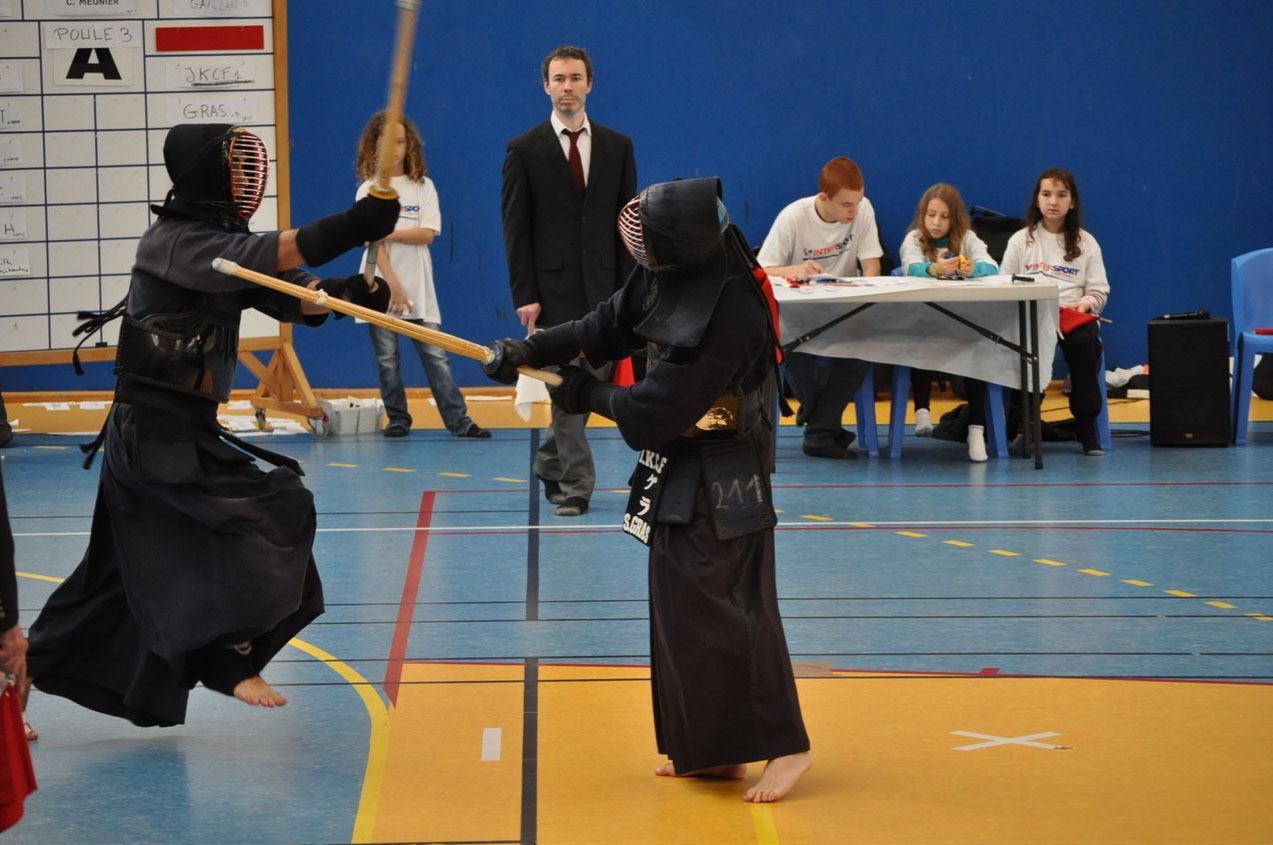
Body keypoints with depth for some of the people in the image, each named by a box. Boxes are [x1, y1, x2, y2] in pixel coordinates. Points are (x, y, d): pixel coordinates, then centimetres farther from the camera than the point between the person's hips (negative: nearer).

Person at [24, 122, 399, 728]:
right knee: (273, 509, -17)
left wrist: (347, 292, -17)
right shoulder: (170, 242, -13)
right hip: (156, 436, -9)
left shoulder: (220, 242, 13)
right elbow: (257, 258, -29)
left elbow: (292, 295, 4)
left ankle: (23, 676, 27)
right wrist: (347, 227, -38)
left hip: (182, 433, 9)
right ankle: (232, 658, -8)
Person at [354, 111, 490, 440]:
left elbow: (427, 234, -4)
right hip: (382, 287, 0)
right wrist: (394, 286, -14)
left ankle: (459, 421, -5)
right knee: (387, 360, 1)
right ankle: (398, 419, 12)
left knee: (435, 355, -4)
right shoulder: (368, 190, 4)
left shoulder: (423, 186, 8)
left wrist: (387, 232, -13)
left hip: (419, 288, 0)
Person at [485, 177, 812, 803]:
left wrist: (586, 395, -9)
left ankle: (785, 747, 5)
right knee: (681, 611, 14)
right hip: (680, 475, 10)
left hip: (717, 485, -10)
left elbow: (654, 412, -25)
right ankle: (710, 750, 23)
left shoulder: (726, 317, -30)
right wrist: (531, 349, 3)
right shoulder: (671, 276, -3)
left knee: (726, 614, -6)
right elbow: (610, 325, 11)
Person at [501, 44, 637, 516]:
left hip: (602, 289, 3)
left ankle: (549, 463, 30)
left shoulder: (618, 147, 8)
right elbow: (515, 228, -2)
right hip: (553, 290, -3)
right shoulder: (525, 150, 1)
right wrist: (524, 295, -9)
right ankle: (575, 486, 1)